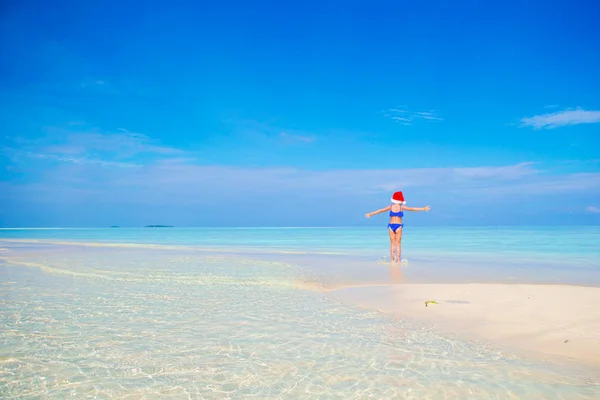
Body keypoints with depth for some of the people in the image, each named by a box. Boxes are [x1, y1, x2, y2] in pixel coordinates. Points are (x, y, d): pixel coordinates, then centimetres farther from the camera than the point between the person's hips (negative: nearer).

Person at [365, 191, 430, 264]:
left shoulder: (390, 206, 6)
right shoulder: (401, 207, 0)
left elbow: (380, 210, 12)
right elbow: (413, 209, 2)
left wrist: (370, 214, 21)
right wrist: (423, 209, 8)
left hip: (391, 225, 2)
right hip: (398, 226, -2)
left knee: (392, 244, 6)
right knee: (398, 244, 3)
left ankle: (392, 260, 4)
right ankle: (398, 260, -1)